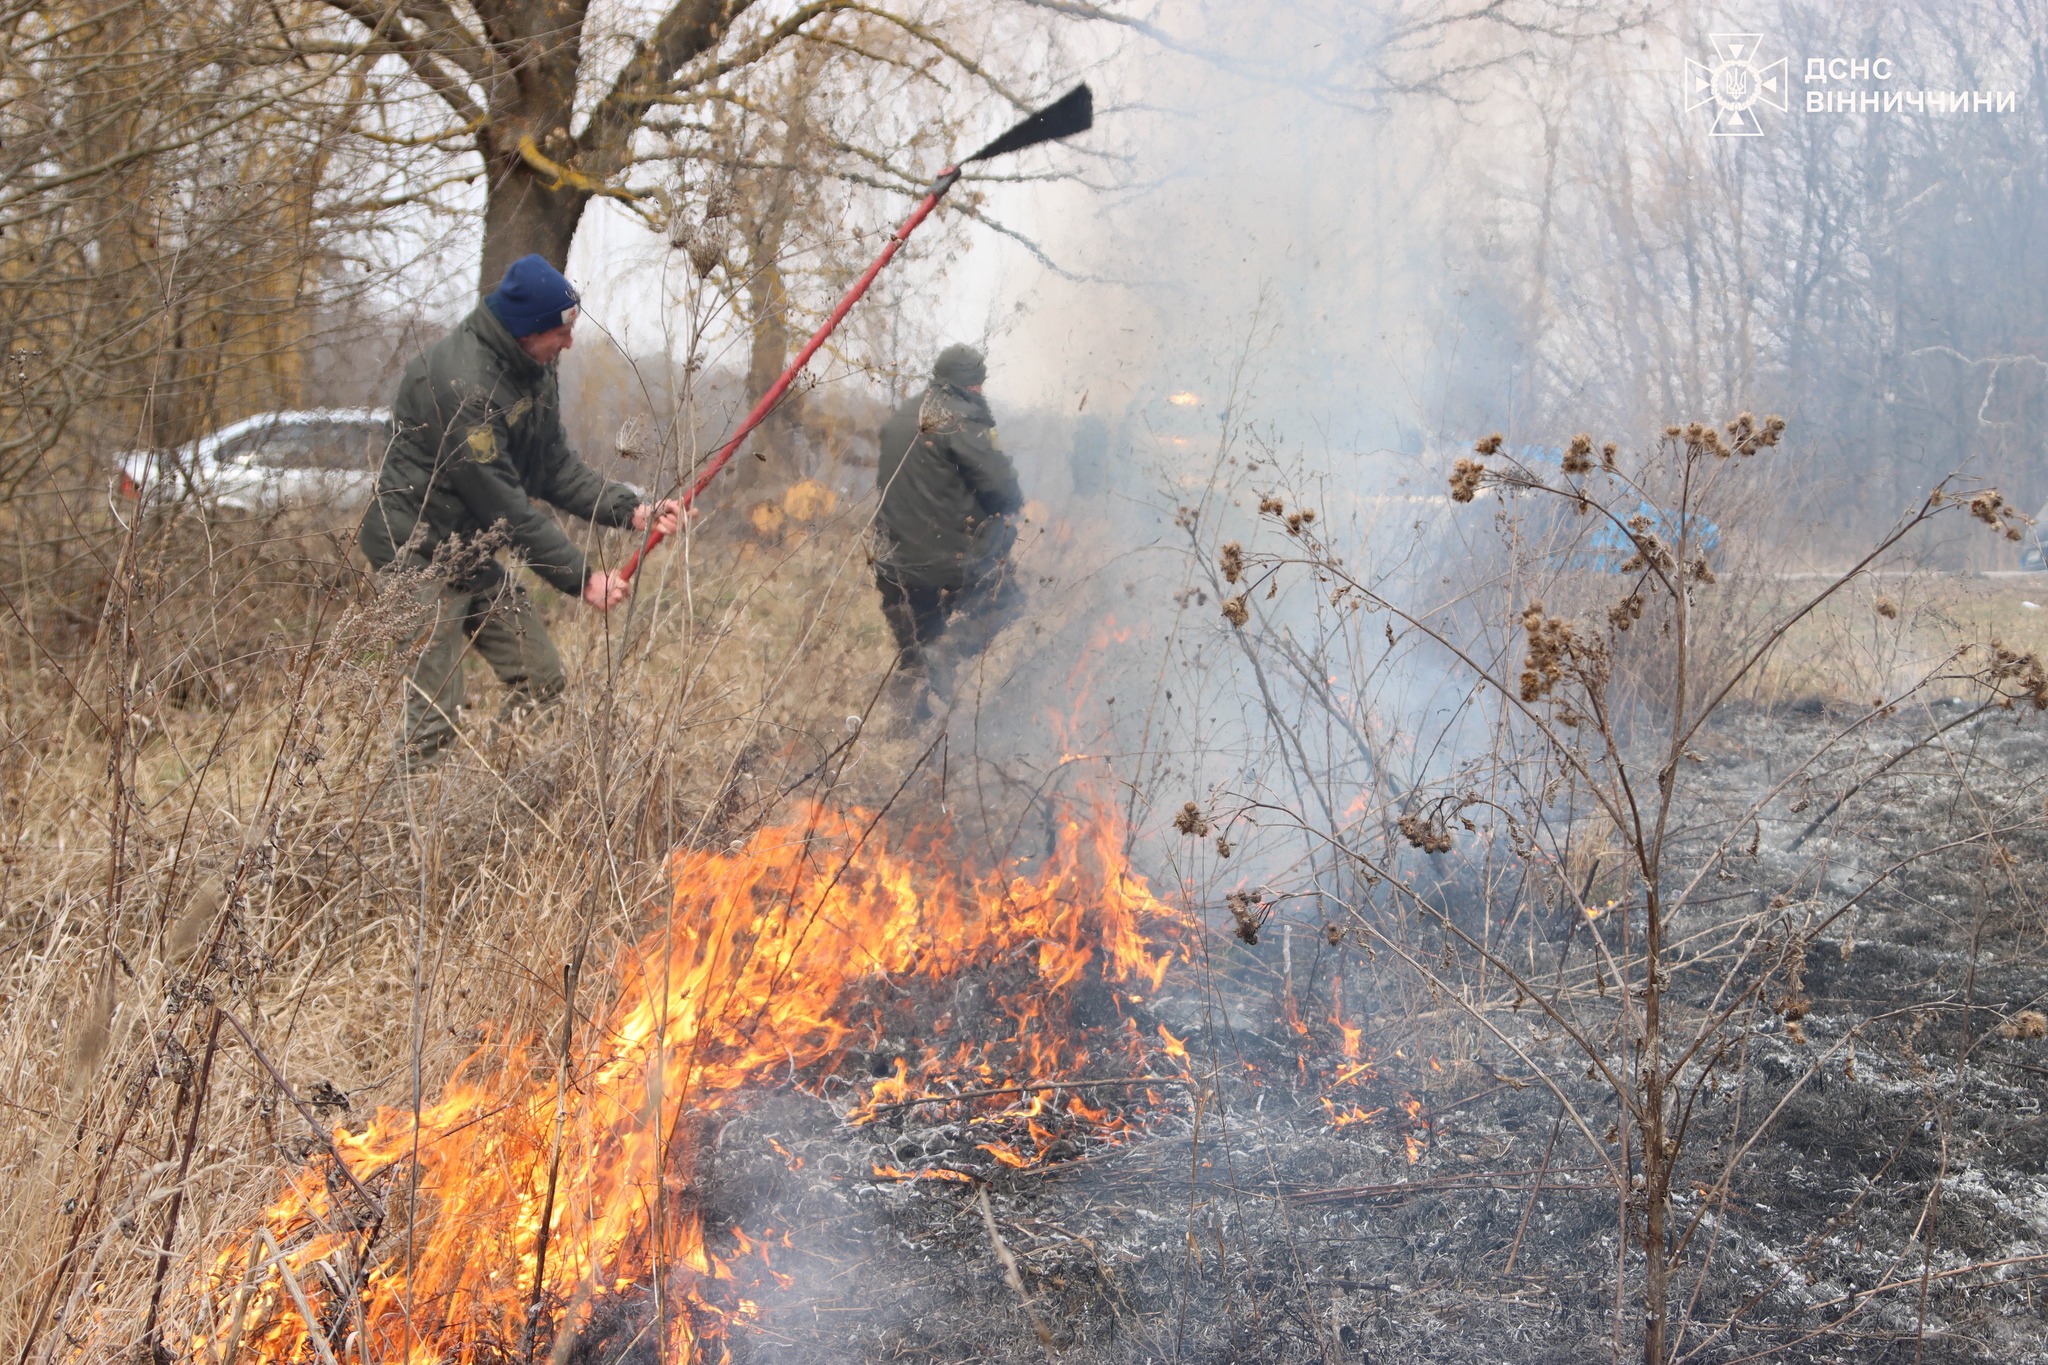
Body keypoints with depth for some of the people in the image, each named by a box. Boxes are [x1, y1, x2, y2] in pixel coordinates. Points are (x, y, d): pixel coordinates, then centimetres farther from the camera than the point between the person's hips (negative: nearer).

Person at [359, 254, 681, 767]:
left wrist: (629, 508, -10)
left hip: (471, 554, 9)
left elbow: (555, 468, 5)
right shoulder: (463, 383, -28)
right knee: (432, 723, -11)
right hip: (416, 552, -9)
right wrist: (580, 578, -21)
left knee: (543, 685, 7)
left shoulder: (535, 368, 2)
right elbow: (504, 505, -25)